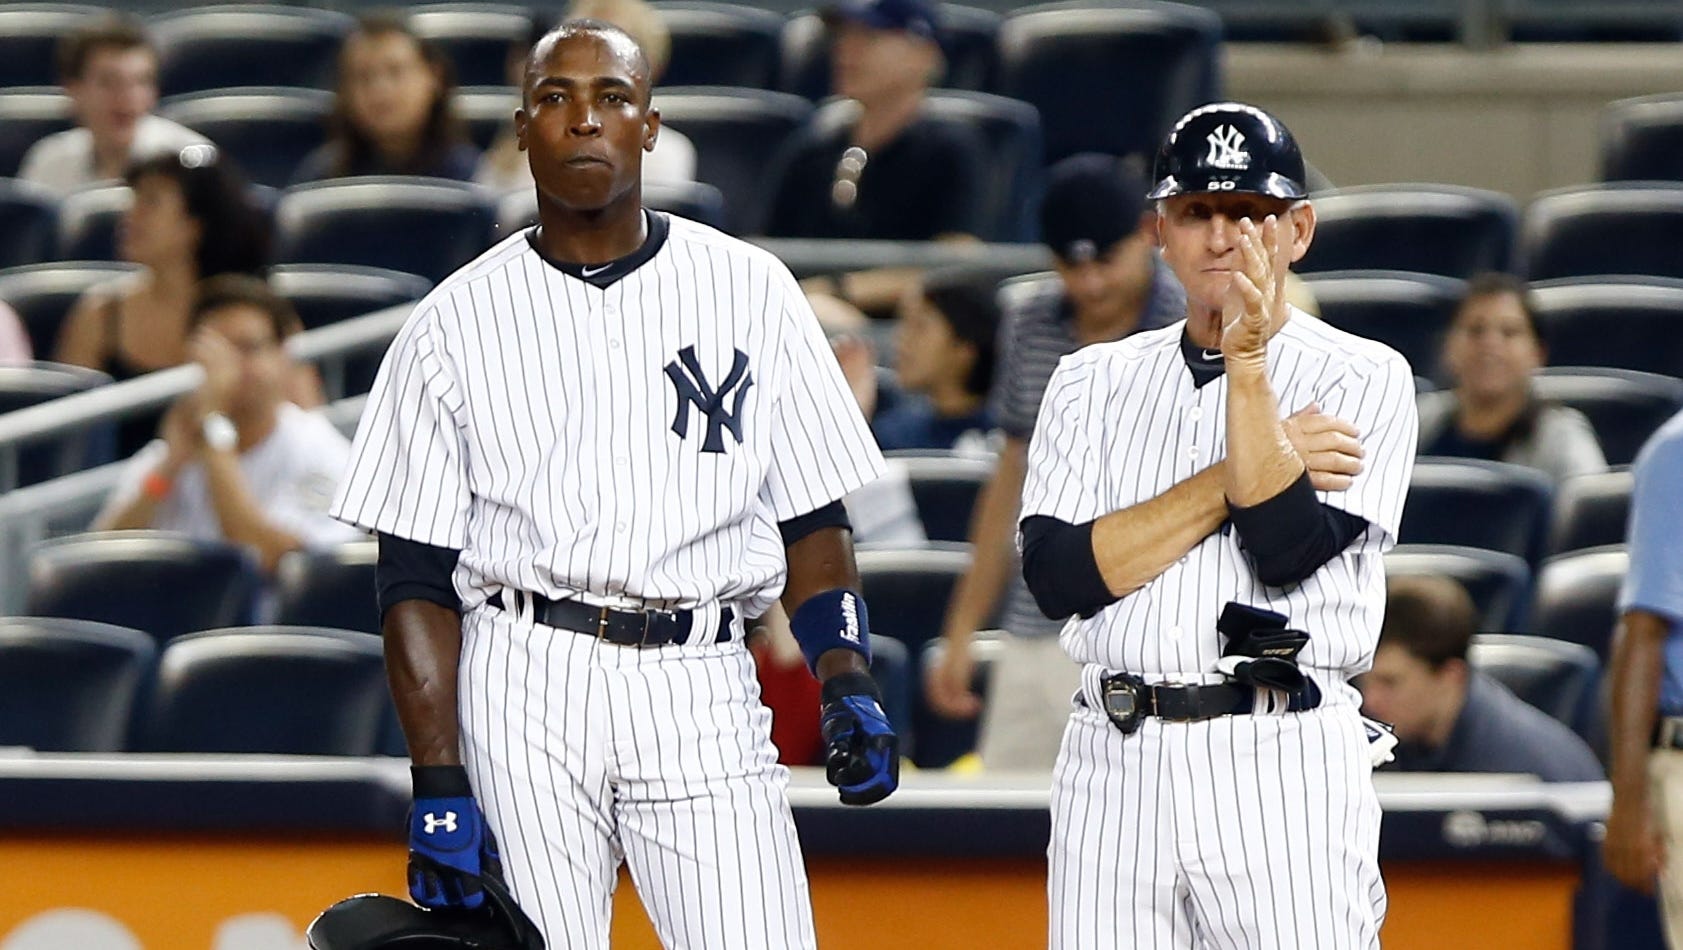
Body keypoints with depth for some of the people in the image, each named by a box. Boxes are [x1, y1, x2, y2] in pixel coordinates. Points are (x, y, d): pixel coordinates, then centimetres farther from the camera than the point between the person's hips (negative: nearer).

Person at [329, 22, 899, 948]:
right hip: (525, 689, 0)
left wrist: (845, 677, -5)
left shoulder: (749, 290, 11)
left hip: (703, 695, 0)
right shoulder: (455, 322, 8)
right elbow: (416, 578, 5)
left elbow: (812, 520, 13)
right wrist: (439, 789, -5)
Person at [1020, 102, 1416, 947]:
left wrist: (1248, 365, -12)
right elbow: (1057, 575, 0)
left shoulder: (1364, 378, 5)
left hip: (1283, 763, -3)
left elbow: (1287, 549, -10)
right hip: (1114, 768, 3)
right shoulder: (1093, 383, 15)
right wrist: (1238, 478, -5)